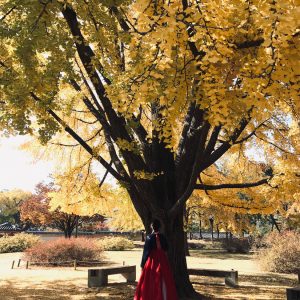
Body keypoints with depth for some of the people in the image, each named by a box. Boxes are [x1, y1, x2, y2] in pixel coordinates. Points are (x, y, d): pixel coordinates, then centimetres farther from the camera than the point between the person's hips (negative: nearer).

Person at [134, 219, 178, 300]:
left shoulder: (149, 237, -11)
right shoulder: (163, 237, -1)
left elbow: (146, 252, -8)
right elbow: (166, 249, 12)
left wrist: (142, 264, -1)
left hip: (152, 261, -3)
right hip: (162, 261, 3)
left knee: (151, 282, 5)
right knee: (163, 282, 9)